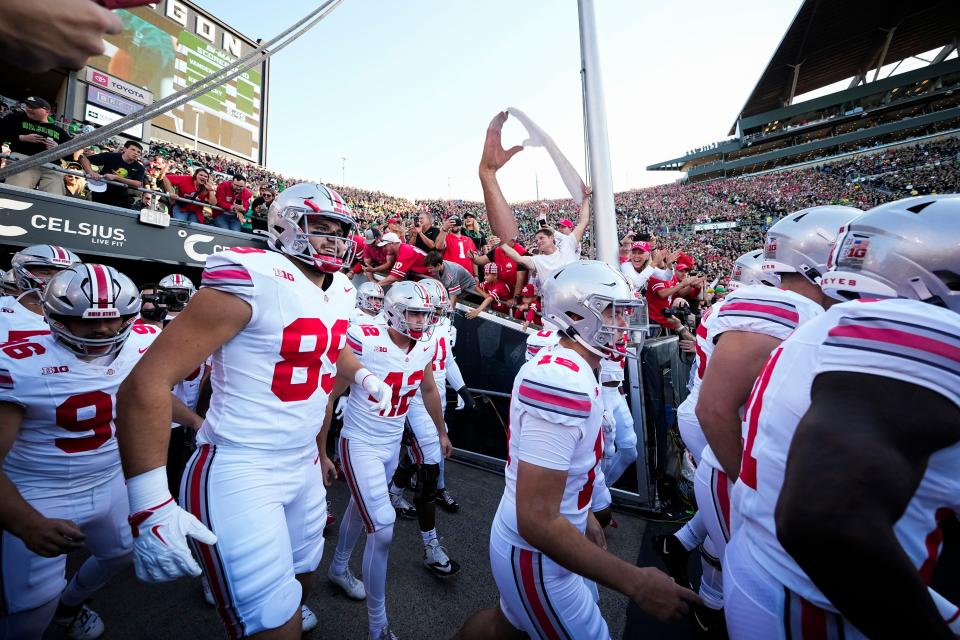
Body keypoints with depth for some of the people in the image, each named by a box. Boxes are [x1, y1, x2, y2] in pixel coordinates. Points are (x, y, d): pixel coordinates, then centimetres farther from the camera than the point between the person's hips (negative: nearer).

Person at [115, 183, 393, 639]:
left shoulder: (341, 292, 5)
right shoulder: (252, 278, -20)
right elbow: (147, 383, -20)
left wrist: (363, 375, 5)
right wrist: (150, 506, -22)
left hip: (304, 464, 8)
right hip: (239, 471, -8)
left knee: (302, 577, 28)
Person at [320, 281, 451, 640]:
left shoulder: (425, 346, -7)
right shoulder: (365, 342, -25)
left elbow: (429, 390, 11)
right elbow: (329, 396, -15)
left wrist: (441, 431, 21)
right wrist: (320, 451, -8)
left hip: (393, 444, 6)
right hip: (360, 445, -6)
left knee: (361, 508, 26)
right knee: (382, 529, -7)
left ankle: (339, 569, 55)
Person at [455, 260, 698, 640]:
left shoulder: (566, 368, 0)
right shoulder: (562, 382, -32)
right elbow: (537, 521, -31)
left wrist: (584, 516, 19)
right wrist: (636, 583, -24)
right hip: (536, 556, -9)